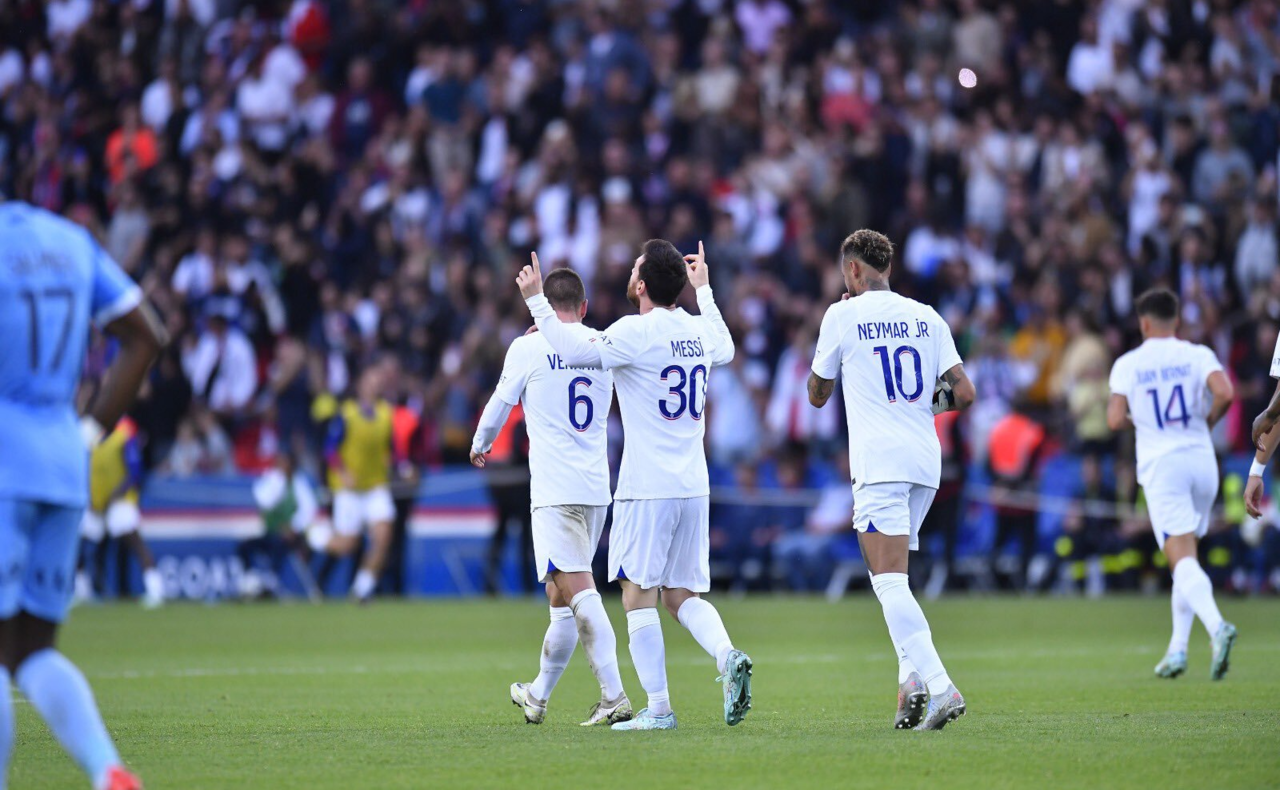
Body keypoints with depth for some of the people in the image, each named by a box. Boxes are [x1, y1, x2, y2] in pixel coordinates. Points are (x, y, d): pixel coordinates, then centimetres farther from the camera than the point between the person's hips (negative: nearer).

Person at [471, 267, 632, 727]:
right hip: (597, 487, 6)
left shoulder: (528, 348, -4)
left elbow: (500, 405, 8)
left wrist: (480, 445, 29)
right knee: (561, 593, 16)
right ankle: (537, 697, 27)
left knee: (577, 588, -14)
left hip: (555, 490, -6)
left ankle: (614, 697, -26)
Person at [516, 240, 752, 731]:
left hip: (647, 488, -7)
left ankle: (658, 707, -6)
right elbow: (725, 350, 33)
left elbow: (575, 351, -19)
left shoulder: (637, 332, -12)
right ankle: (728, 657, -12)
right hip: (694, 487, 7)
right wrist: (704, 290, 45)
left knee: (639, 594, -1)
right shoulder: (699, 331, 10)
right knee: (681, 595, 13)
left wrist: (536, 301, -9)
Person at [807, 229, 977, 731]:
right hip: (926, 462, 6)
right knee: (893, 579, 19)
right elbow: (964, 393, 5)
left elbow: (817, 394, 12)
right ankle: (912, 677, 3)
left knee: (889, 582, -11)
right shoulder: (926, 317, 11)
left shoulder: (843, 316, 0)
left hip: (879, 464, -6)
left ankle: (940, 687, -26)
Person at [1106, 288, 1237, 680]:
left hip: (1161, 467, -3)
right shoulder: (1198, 355, 4)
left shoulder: (1128, 364, 2)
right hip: (1201, 460, 3)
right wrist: (1207, 421, 6)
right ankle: (1177, 650, 16)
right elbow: (1224, 392, -14)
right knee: (1186, 559, 17)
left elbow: (1115, 419, -7)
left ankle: (1217, 626, -38)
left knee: (1183, 559, -13)